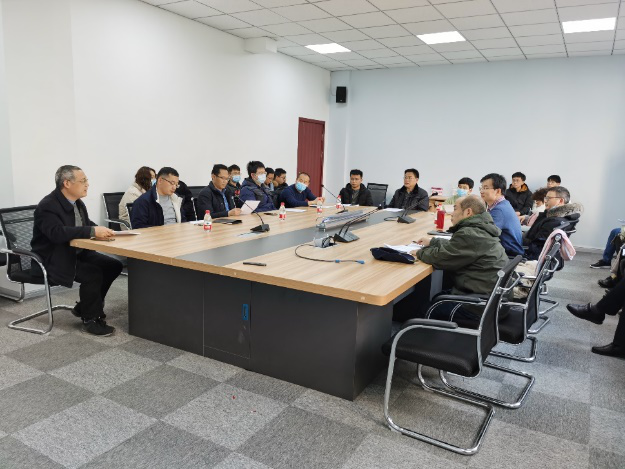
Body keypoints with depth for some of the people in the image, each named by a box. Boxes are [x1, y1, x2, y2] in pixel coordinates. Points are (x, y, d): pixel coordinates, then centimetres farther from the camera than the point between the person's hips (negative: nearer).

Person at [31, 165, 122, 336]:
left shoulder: (77, 202, 5)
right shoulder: (47, 206, -20)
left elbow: (87, 225, 13)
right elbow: (58, 233, -35)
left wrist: (101, 231, -10)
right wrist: (93, 231, -38)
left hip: (76, 253, 9)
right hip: (52, 260, -9)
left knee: (114, 266, -1)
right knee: (93, 274, -29)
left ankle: (84, 307, 12)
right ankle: (91, 319, -9)